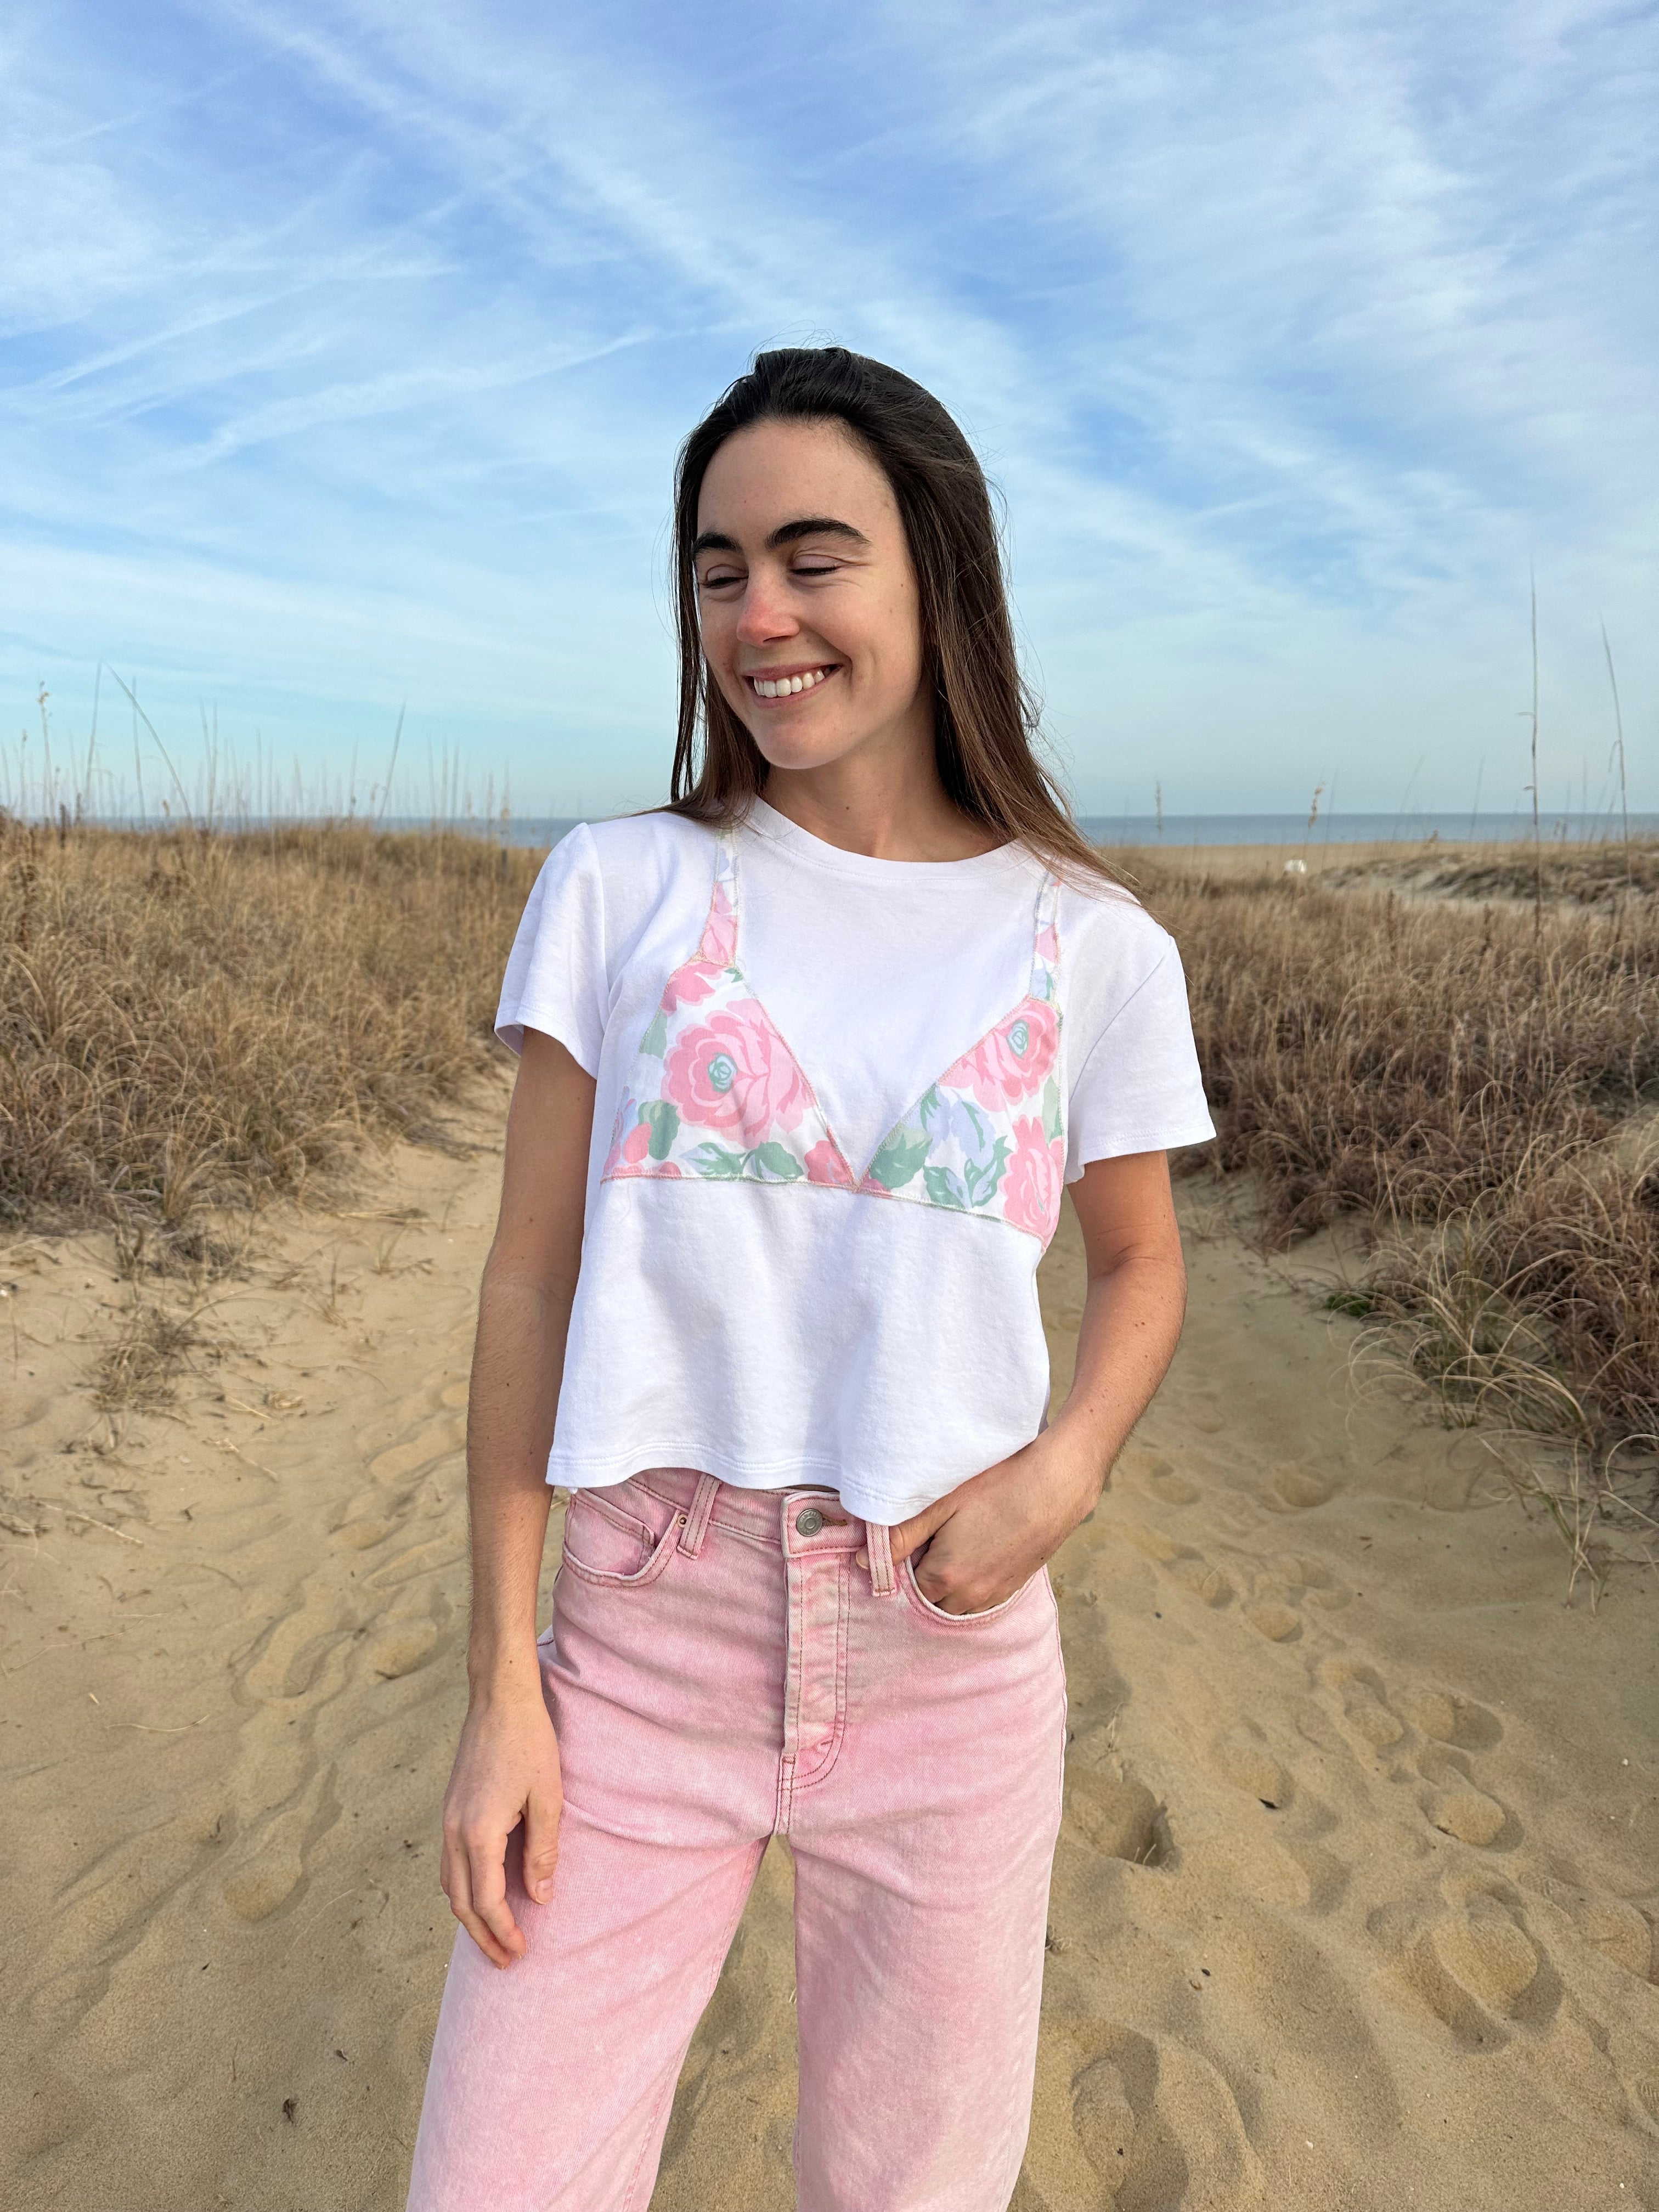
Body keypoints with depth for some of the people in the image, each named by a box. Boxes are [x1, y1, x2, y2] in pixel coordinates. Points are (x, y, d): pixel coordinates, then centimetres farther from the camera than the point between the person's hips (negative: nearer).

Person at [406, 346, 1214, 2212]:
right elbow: (529, 1282, -3)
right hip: (645, 1628, 0)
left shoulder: (1089, 946, -2)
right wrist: (499, 1681, -4)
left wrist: (1063, 1468, -11)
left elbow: (1139, 1262, 10)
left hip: (949, 1638, 1)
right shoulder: (618, 888, -3)